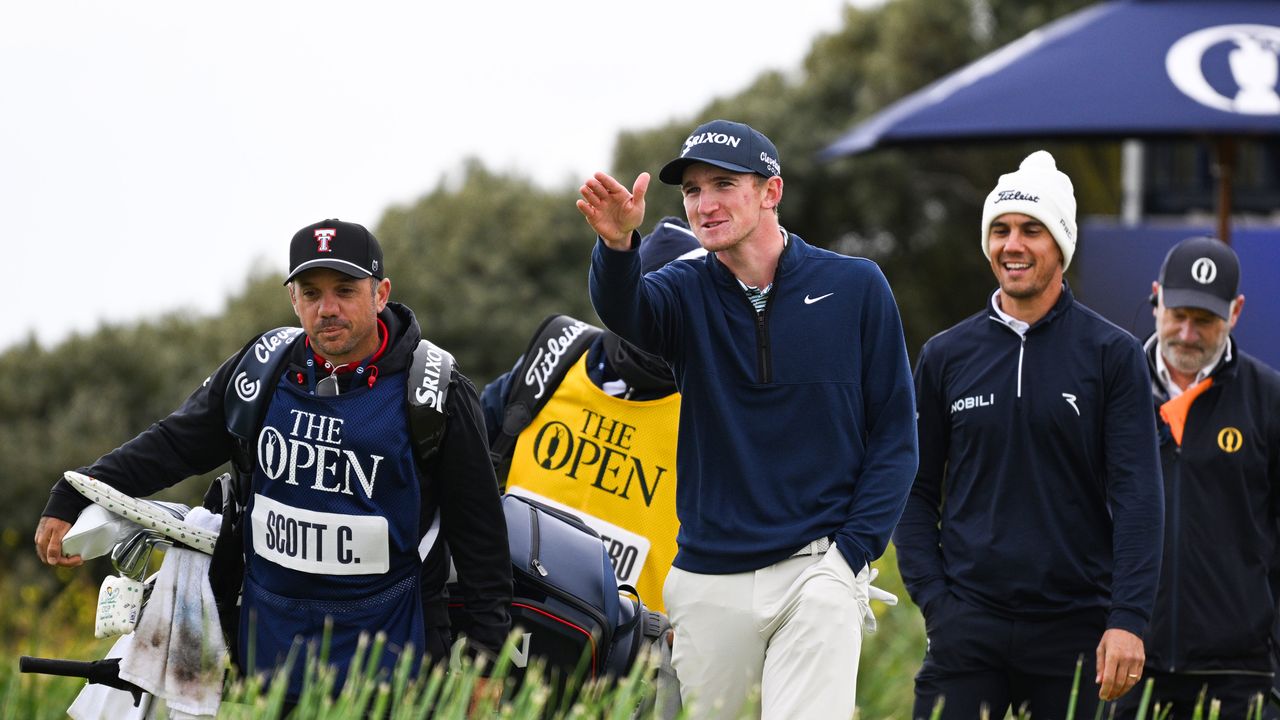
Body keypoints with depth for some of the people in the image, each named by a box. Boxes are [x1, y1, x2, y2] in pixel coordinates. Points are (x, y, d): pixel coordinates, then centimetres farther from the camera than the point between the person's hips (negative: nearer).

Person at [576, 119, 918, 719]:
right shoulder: (687, 292, 4)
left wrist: (852, 550, -7)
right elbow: (623, 311, -21)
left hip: (817, 573, -2)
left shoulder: (855, 287, 1)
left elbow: (894, 434, 3)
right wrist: (617, 244, -43)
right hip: (708, 579, 3)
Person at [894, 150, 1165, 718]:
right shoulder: (945, 356, 9)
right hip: (968, 624, 1)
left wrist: (1129, 619, -11)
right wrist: (932, 598, 0)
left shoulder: (1112, 355, 2)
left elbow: (1137, 495, -3)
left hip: (1077, 627, -1)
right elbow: (917, 493, 14)